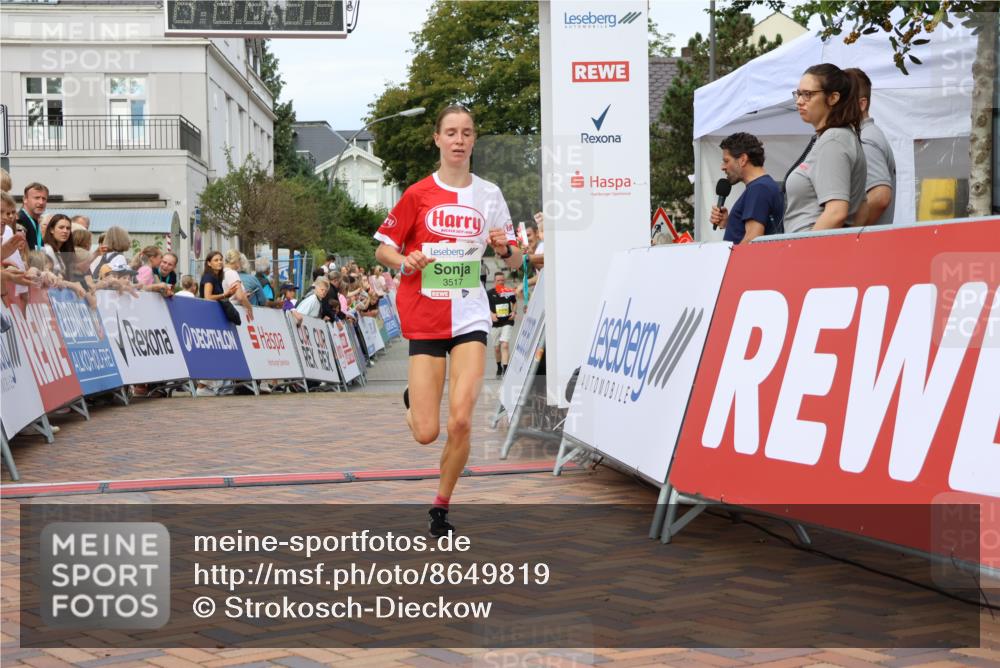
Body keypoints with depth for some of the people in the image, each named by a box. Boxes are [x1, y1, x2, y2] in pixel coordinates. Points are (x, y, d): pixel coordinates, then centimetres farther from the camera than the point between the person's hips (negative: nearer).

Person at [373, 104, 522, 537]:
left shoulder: (489, 195, 6)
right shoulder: (418, 194, 0)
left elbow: (515, 262, 12)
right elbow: (383, 250, 5)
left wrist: (505, 249, -11)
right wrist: (405, 261, -17)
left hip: (470, 317, 1)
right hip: (425, 318, -1)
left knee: (461, 422, -14)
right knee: (426, 434, -3)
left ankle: (441, 507, 8)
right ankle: (413, 400, 35)